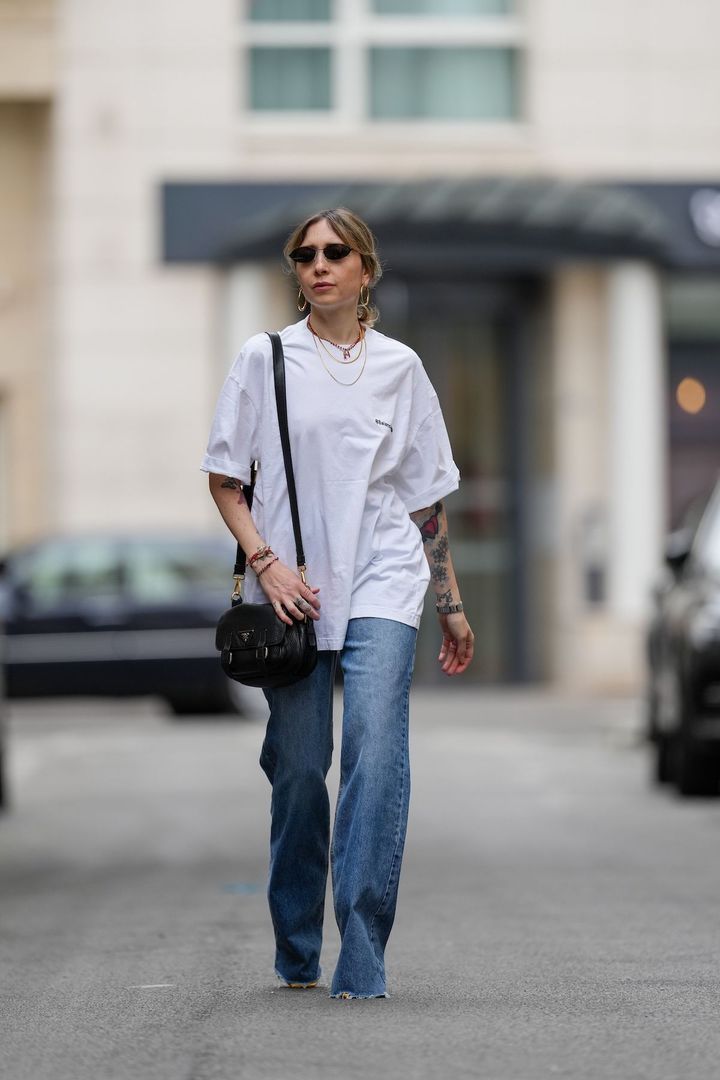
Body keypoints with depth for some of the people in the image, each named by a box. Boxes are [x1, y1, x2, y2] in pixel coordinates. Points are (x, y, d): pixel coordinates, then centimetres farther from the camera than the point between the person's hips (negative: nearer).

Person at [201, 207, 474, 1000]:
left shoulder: (399, 367, 9)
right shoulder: (265, 360, 5)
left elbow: (428, 497, 15)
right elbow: (224, 477, 5)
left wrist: (451, 606, 16)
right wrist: (265, 561, -9)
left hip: (382, 583, 0)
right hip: (293, 589, 0)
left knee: (376, 753, -16)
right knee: (298, 766, 3)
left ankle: (362, 963, -19)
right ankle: (296, 954, 20)